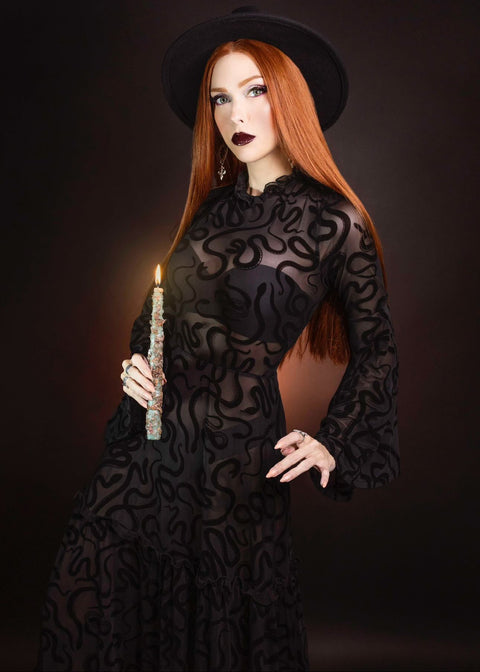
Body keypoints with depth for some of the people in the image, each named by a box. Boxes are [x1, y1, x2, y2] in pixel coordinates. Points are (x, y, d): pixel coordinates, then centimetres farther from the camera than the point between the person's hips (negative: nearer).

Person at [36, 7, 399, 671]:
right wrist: (136, 361, 3)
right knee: (88, 597, 6)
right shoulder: (215, 205, 8)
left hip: (237, 449, -5)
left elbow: (375, 350, 1)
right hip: (154, 436, 5)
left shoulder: (334, 221, -8)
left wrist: (332, 447, -4)